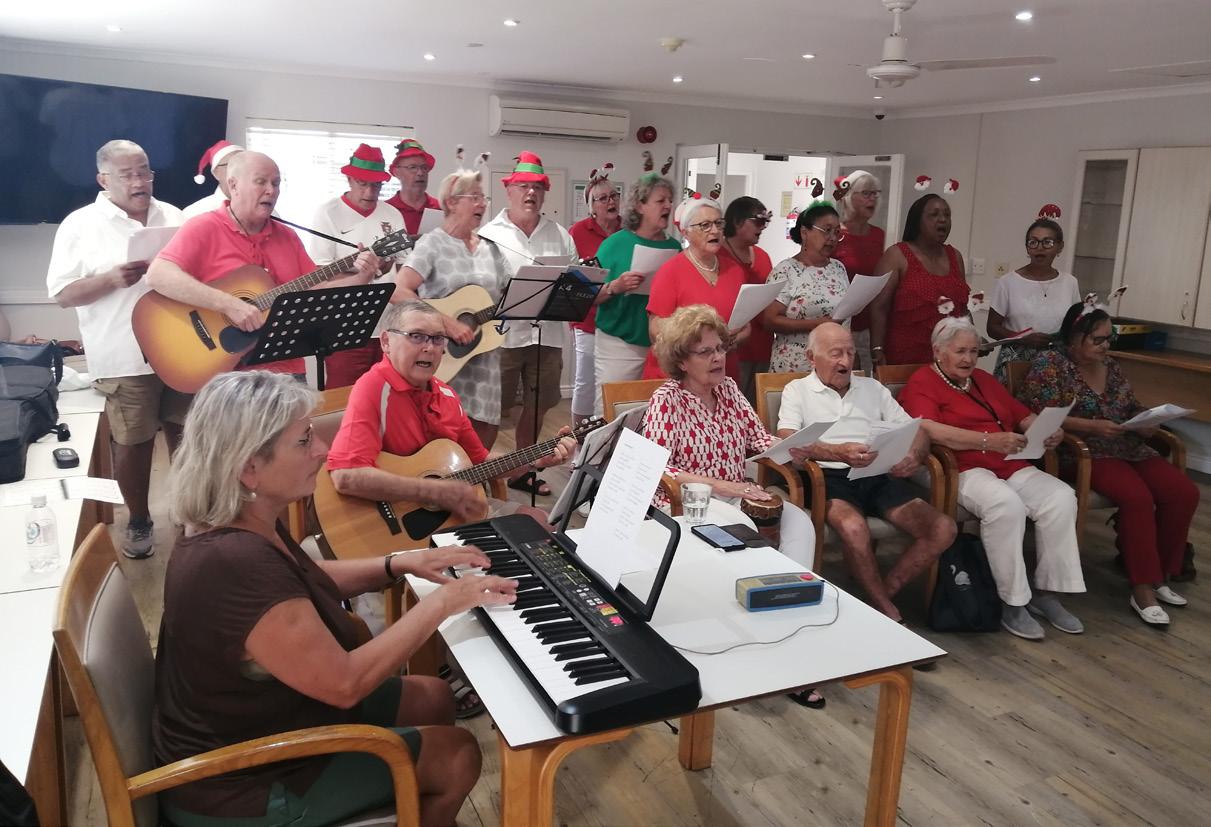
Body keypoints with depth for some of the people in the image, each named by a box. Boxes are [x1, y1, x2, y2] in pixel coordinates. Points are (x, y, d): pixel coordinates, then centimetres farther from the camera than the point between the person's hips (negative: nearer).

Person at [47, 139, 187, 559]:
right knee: (133, 442, 4)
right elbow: (62, 294, -5)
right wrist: (112, 279, -20)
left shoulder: (173, 216, 10)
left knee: (187, 433, 11)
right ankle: (138, 521, 22)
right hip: (126, 358, -3)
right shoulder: (81, 225, -2)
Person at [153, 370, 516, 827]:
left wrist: (400, 563, 0)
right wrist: (442, 602, -23)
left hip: (256, 716, 9)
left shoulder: (240, 528, -5)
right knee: (457, 755, -1)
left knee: (434, 698, 17)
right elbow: (345, 683, -32)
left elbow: (306, 584, 14)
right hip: (243, 785, -9)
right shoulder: (235, 566, -36)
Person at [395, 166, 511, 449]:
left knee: (484, 434, 5)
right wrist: (447, 323, -25)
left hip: (483, 355, 6)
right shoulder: (433, 242, -6)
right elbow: (399, 293, -19)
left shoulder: (491, 248, 13)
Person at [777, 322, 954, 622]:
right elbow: (788, 441, -7)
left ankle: (882, 593, -5)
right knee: (853, 527, -36)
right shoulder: (797, 390, 10)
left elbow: (917, 431, 18)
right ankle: (889, 612, -14)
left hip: (881, 476, 5)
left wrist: (914, 456, -8)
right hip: (830, 478, -4)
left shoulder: (872, 388, 23)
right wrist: (838, 453, -24)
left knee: (942, 529, -18)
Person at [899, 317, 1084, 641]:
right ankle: (1012, 604, -22)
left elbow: (1023, 415, 27)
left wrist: (1048, 430, 3)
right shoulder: (922, 383, 1)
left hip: (1013, 466, 7)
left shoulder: (984, 380, 27)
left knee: (1061, 497, -19)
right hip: (966, 470, -7)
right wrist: (989, 440, -26)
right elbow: (928, 429, -18)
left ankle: (1047, 593, -9)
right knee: (1005, 503, -35)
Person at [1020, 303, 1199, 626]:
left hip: (1129, 449, 7)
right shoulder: (1050, 364, -5)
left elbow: (1134, 408, 21)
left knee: (1184, 492, -12)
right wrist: (1094, 426, -20)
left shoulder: (1111, 367, 16)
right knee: (1138, 497, -30)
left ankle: (1159, 573, 2)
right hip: (1084, 452, -7)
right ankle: (1143, 588, -21)